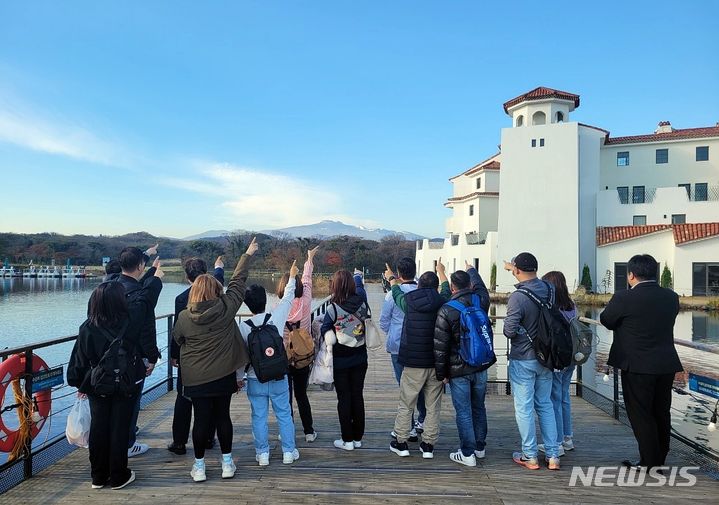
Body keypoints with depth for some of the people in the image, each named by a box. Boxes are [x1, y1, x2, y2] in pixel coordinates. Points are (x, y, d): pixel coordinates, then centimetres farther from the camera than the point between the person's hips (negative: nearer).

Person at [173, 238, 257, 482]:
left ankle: (199, 466, 19)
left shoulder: (184, 317, -10)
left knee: (201, 419, 8)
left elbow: (178, 340, 7)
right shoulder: (226, 308, -10)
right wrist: (248, 255, 11)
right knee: (223, 416, 13)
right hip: (224, 374, 1)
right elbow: (238, 281, 0)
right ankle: (227, 463, 22)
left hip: (196, 377, -1)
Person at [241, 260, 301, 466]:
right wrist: (292, 276, 20)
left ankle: (262, 453, 19)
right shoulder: (276, 318, -11)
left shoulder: (243, 327, -11)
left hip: (255, 380, 0)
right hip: (278, 377, 1)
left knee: (259, 417, 12)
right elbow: (287, 298, 5)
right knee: (284, 414, 12)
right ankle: (289, 451, 20)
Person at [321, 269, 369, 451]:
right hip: (359, 358, 3)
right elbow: (360, 288, 15)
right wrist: (358, 275, 34)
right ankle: (358, 438, 21)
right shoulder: (361, 302, -8)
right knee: (358, 396, 12)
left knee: (344, 398, 7)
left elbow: (326, 335, -11)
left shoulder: (332, 309, -18)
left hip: (340, 360, -3)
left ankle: (347, 440, 13)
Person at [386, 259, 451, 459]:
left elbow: (396, 293, 17)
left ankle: (401, 443, 18)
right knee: (433, 406, 11)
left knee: (406, 405, 10)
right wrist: (441, 272, 41)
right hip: (437, 363, 2)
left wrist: (392, 278, 40)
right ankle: (428, 445, 18)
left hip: (413, 362, -1)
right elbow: (446, 289, 20)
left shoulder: (408, 301, -6)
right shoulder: (442, 302, -3)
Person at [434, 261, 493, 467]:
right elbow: (482, 288, 24)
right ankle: (480, 447, 31)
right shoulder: (481, 301, -3)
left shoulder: (446, 311, -15)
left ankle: (468, 454, 10)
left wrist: (441, 373, -2)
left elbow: (440, 347, -13)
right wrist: (471, 270, 42)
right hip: (481, 366, 5)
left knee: (463, 412, 4)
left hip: (458, 371, -5)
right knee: (479, 408, 18)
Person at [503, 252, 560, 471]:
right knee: (545, 405, 16)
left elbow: (510, 330, -22)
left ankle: (530, 456, 14)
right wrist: (513, 268, 32)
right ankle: (553, 455, 19)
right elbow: (533, 281, 21)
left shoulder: (517, 297, -22)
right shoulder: (549, 289, -2)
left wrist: (508, 329, 1)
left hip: (522, 360, -6)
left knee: (524, 408, 6)